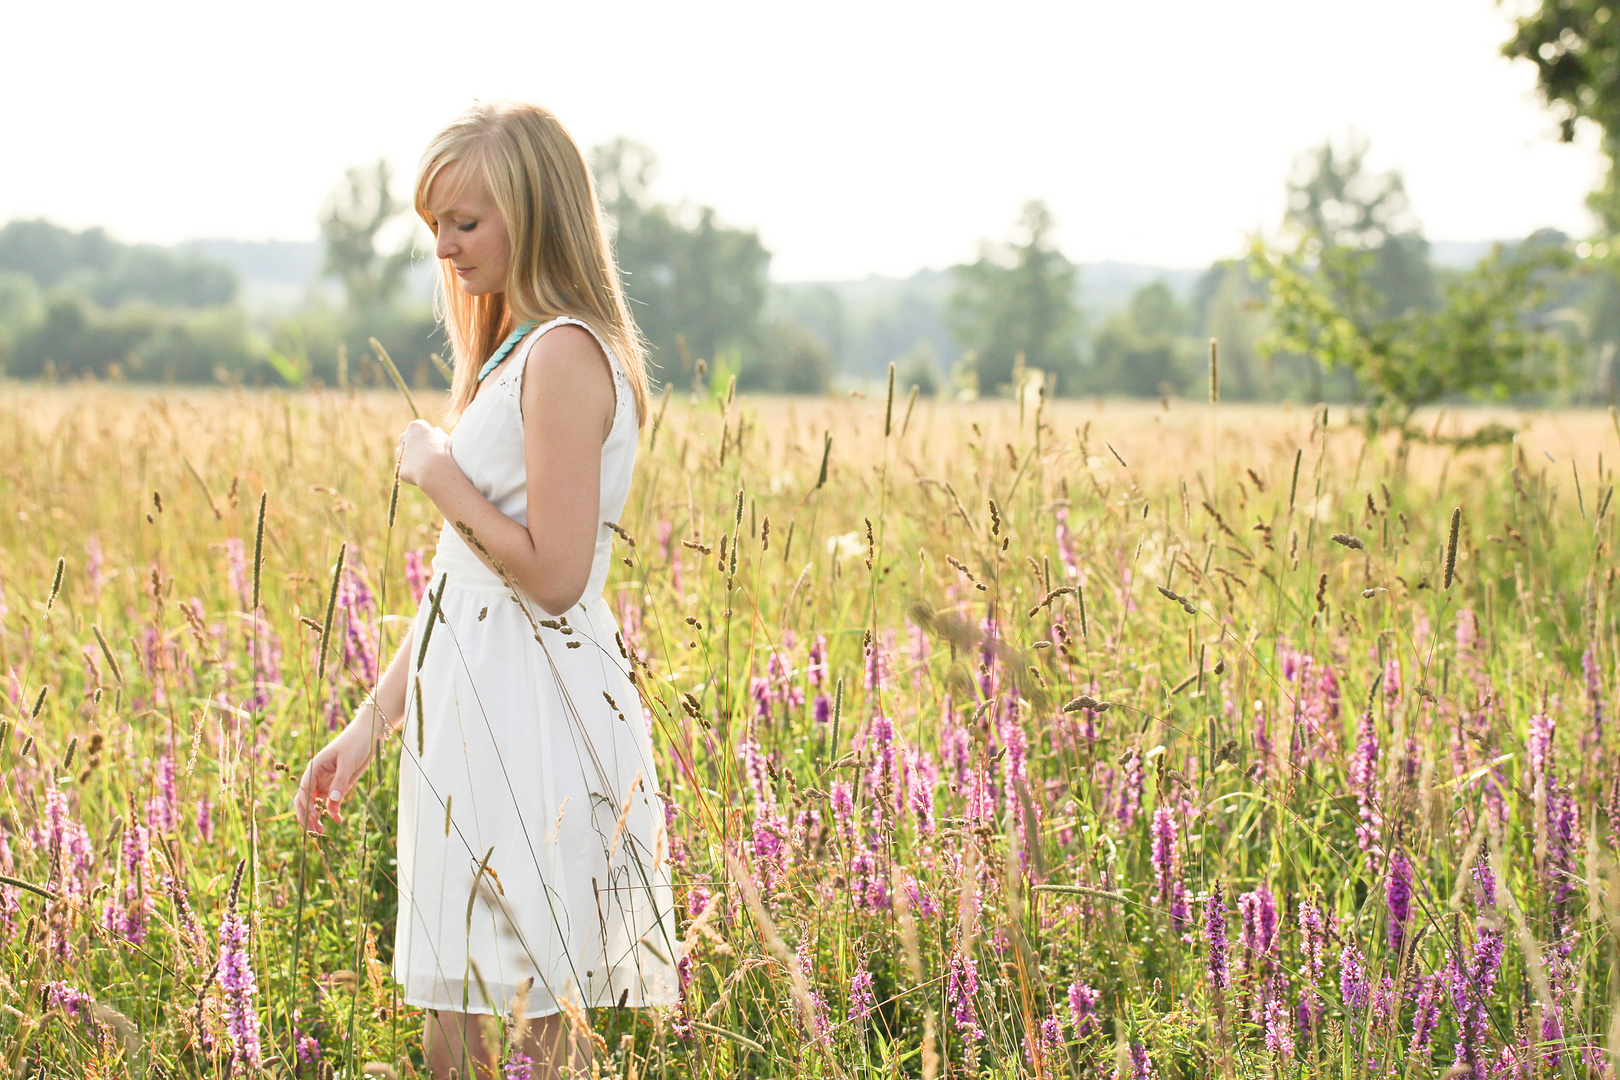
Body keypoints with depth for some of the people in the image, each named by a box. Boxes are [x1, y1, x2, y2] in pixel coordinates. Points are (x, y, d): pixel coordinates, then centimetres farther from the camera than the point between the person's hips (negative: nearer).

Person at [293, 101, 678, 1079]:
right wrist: (369, 728, 17)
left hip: (534, 726, -10)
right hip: (476, 711, 10)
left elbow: (553, 575, -20)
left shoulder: (564, 353, -13)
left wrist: (439, 476, -8)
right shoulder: (515, 351, 16)